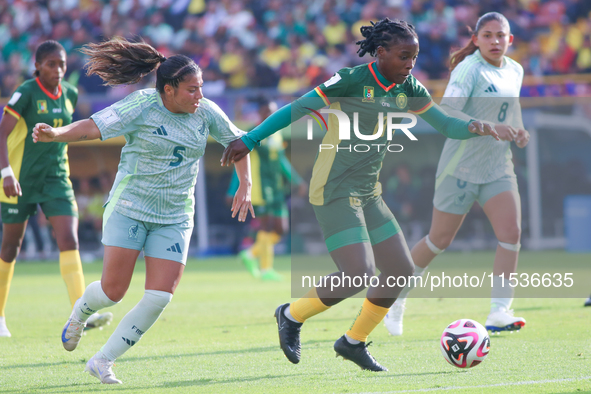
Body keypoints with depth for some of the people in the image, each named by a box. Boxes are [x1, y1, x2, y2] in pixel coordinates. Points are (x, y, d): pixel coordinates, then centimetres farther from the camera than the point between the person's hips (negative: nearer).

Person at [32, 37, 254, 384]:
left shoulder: (206, 112, 0)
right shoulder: (141, 106, -13)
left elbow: (237, 141, 15)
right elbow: (93, 127, -21)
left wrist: (245, 186, 5)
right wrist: (55, 134, -38)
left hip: (175, 218, 4)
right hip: (130, 209, -4)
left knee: (159, 299, -9)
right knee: (113, 291, -7)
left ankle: (102, 361, 5)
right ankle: (79, 315, 32)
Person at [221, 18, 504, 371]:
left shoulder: (407, 90, 5)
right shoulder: (353, 81, -16)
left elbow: (444, 123, 11)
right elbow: (298, 109, -12)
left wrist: (473, 127, -11)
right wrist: (250, 140, -14)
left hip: (368, 193, 8)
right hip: (336, 193, -8)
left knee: (401, 269, 6)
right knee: (359, 273, -18)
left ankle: (354, 341, 22)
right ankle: (292, 315, 6)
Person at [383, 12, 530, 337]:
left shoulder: (515, 71, 8)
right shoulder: (468, 70, -15)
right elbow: (446, 113, -27)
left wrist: (517, 130, 7)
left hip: (498, 168, 6)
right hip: (461, 167, -6)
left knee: (511, 232, -13)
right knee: (439, 240, 4)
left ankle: (499, 313, -13)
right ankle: (396, 299, 25)